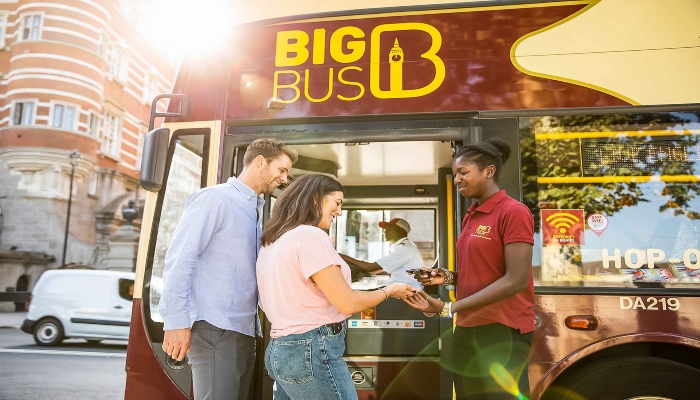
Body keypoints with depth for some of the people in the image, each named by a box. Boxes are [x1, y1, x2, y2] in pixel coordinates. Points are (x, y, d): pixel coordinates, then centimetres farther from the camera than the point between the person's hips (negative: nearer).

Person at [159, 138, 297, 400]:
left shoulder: (258, 211, 17)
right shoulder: (215, 198, -7)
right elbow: (180, 259, -13)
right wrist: (177, 322, -17)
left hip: (244, 329, 8)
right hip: (214, 329, -8)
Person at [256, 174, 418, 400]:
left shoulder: (272, 241, 11)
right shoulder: (310, 235, -16)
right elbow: (347, 303, -15)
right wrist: (389, 291, 0)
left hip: (280, 349, 9)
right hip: (312, 351, -9)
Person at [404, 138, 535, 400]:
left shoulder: (514, 211, -13)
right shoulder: (470, 216, 11)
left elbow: (516, 280, -19)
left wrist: (448, 308, -20)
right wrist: (447, 278, -2)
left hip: (502, 331, -7)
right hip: (467, 331, 8)